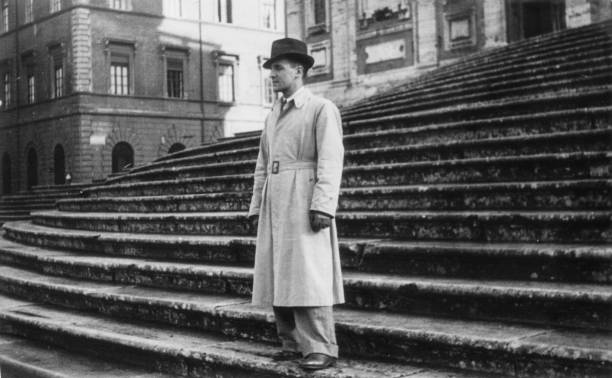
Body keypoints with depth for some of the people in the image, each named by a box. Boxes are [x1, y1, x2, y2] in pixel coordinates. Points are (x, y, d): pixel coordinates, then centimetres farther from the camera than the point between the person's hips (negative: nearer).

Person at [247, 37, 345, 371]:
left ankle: (320, 349, -5)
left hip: (304, 202, -7)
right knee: (277, 278, 6)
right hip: (274, 205, 7)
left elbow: (330, 161, -11)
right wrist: (256, 206, 15)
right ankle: (292, 344, 14)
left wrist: (323, 206, -19)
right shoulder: (273, 115, 20)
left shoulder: (322, 109, -2)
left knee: (308, 277, -9)